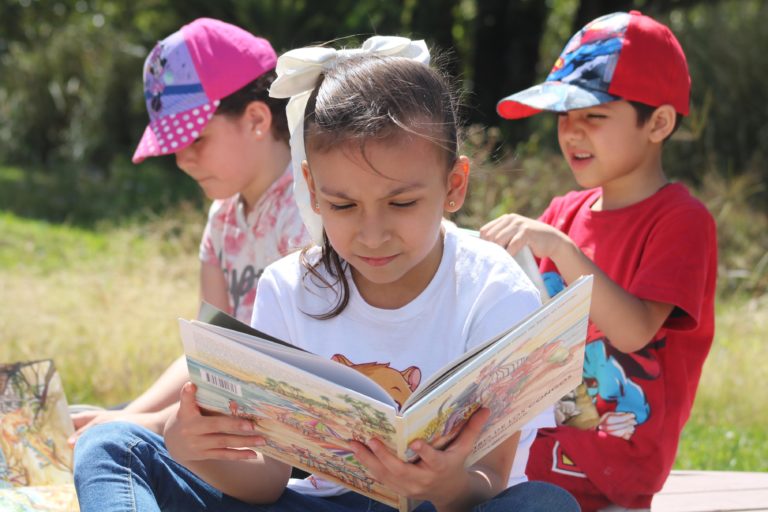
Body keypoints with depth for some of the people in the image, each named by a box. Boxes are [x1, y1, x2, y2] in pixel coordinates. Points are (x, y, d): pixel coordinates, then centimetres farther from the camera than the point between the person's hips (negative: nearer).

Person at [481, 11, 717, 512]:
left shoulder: (683, 221, -8)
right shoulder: (564, 213, 12)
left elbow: (635, 331, -22)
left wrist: (559, 249, -30)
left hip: (604, 468, -7)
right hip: (540, 430, 7)